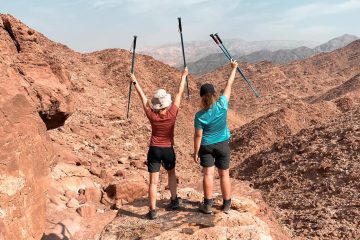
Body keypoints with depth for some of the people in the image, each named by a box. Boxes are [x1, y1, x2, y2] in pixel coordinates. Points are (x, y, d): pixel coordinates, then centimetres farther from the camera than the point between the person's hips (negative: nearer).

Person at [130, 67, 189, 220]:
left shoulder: (152, 116, -11)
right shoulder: (172, 113, -13)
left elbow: (143, 98, 0)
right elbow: (180, 93, -3)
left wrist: (135, 82, 12)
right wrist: (184, 76, 9)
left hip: (154, 150, -1)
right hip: (168, 150, 1)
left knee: (153, 181, 1)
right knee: (171, 174, 26)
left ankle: (153, 211, 3)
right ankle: (174, 201, 35)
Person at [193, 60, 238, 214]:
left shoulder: (200, 116, -17)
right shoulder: (222, 105, -15)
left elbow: (198, 136, -13)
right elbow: (229, 85, -3)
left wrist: (195, 152, -1)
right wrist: (234, 68, 9)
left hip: (206, 146, -1)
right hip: (222, 144, 2)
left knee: (208, 174, 7)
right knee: (224, 174, 12)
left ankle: (208, 205, 14)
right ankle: (226, 205, 23)